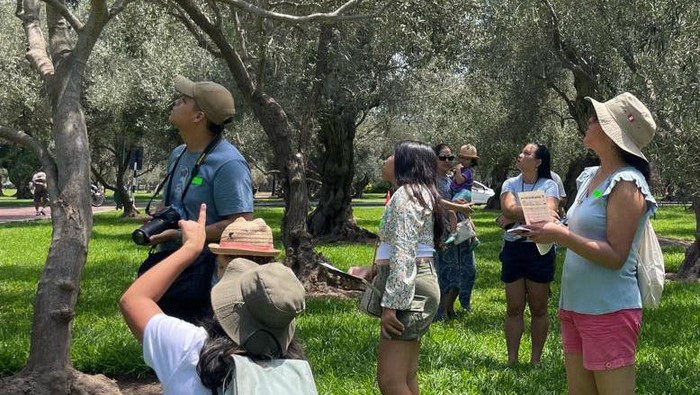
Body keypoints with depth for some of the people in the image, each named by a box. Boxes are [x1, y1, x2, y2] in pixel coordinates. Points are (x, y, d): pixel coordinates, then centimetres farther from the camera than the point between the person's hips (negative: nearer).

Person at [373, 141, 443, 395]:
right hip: (415, 285, 11)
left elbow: (403, 253, -22)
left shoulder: (405, 194, -13)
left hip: (408, 289, -11)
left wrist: (390, 304, -25)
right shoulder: (418, 192, 20)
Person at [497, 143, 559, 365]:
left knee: (538, 308, 6)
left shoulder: (548, 185, -3)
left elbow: (549, 212, -20)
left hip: (539, 249, -3)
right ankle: (512, 359, 12)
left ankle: (536, 359, 15)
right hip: (513, 249, 3)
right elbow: (509, 209, -12)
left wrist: (516, 215, -19)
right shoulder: (510, 184, 6)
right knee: (514, 308, 6)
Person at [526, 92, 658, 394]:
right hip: (574, 305, 9)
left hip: (609, 311, -9)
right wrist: (551, 230, 6)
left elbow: (615, 256, -20)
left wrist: (561, 235, -20)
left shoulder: (626, 184, -15)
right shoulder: (591, 176, 11)